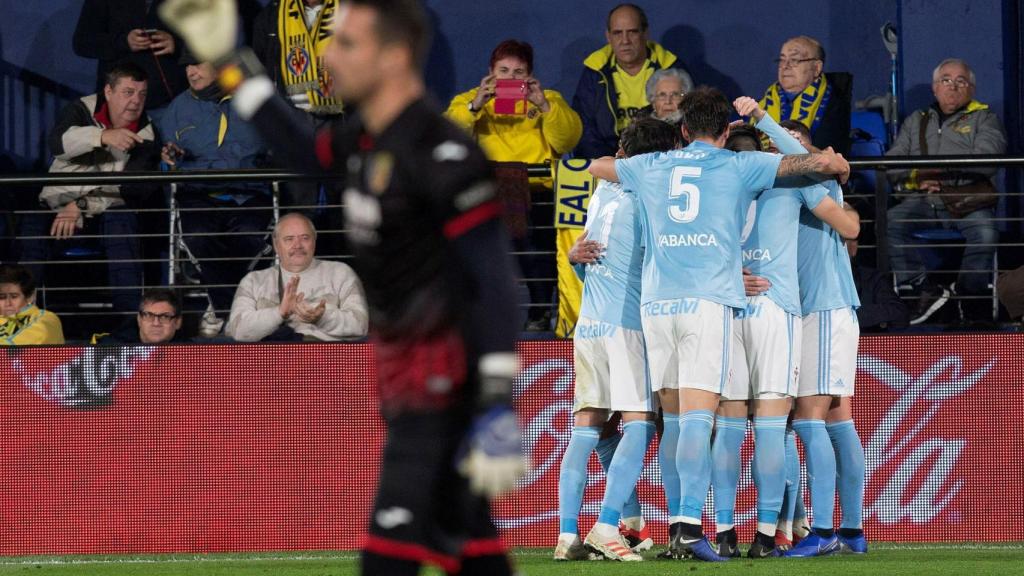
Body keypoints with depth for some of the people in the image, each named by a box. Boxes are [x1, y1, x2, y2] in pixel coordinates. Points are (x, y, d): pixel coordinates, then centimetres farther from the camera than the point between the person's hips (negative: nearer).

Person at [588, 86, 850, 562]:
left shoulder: (651, 167, 16)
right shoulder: (738, 167, 7)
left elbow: (597, 166, 36)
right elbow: (821, 161, 6)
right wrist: (838, 165, 28)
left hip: (656, 303, 4)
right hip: (708, 300, -4)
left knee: (674, 417, 10)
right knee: (698, 418, -12)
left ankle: (678, 523, 9)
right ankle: (689, 526, -23)